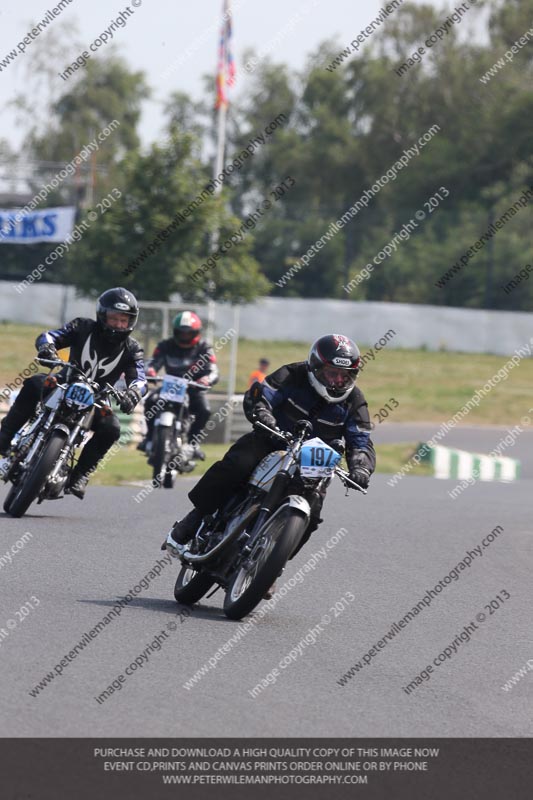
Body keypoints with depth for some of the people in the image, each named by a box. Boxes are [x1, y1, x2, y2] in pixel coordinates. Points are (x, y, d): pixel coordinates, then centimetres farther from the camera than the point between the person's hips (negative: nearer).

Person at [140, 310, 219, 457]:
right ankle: (150, 436, -14)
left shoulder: (204, 349, -5)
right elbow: (154, 362, -13)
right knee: (151, 401, -28)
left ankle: (192, 441, -11)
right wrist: (150, 371, -40)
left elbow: (213, 371, -16)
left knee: (204, 411, -30)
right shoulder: (166, 346, -2)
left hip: (194, 388, -1)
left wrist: (207, 379, -43)